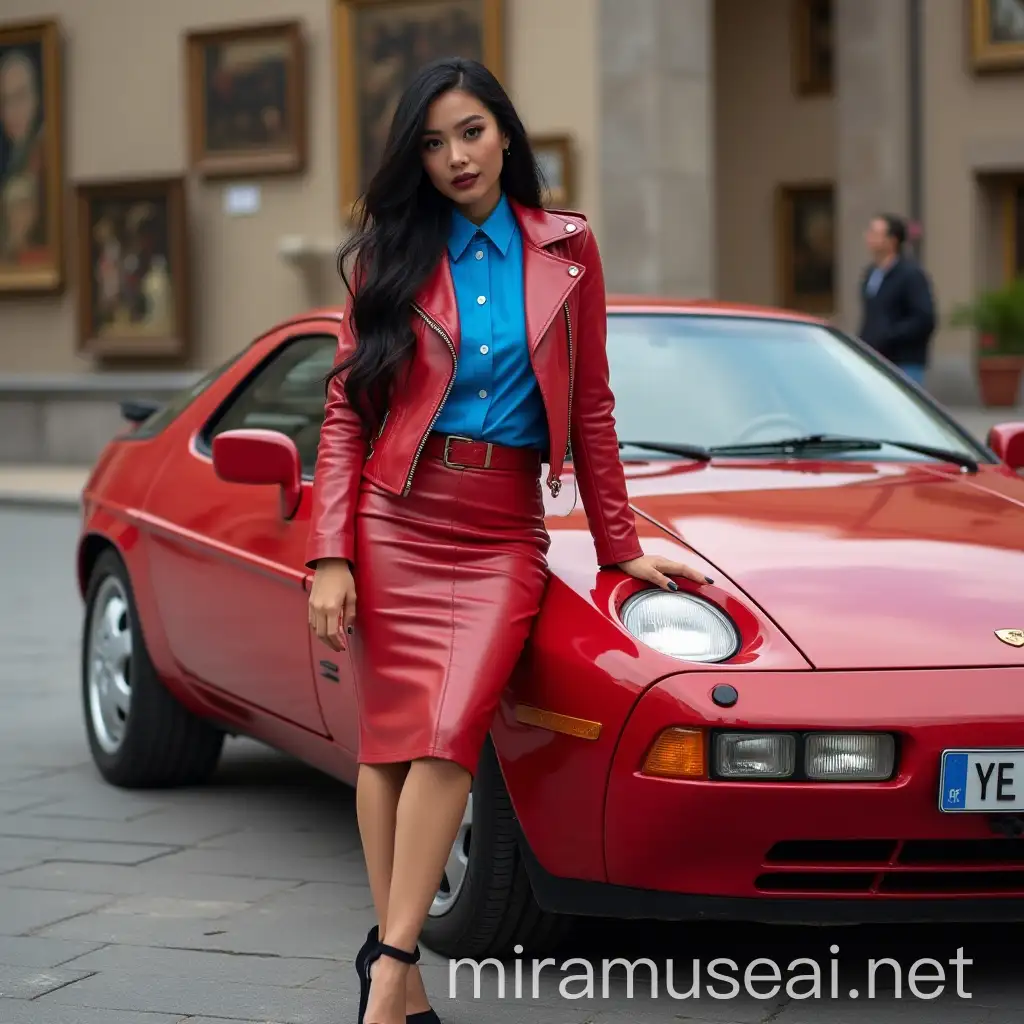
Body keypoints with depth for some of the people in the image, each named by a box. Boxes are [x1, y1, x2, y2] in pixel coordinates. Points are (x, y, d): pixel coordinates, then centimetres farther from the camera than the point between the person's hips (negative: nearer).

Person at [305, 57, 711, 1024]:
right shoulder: (389, 256, 6)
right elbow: (347, 410, 3)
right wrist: (330, 556, -6)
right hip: (398, 516, 0)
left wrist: (619, 545, 11)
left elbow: (591, 407, 12)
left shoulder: (566, 251, 8)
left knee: (450, 738, -16)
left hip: (505, 532, 0)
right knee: (392, 743, -2)